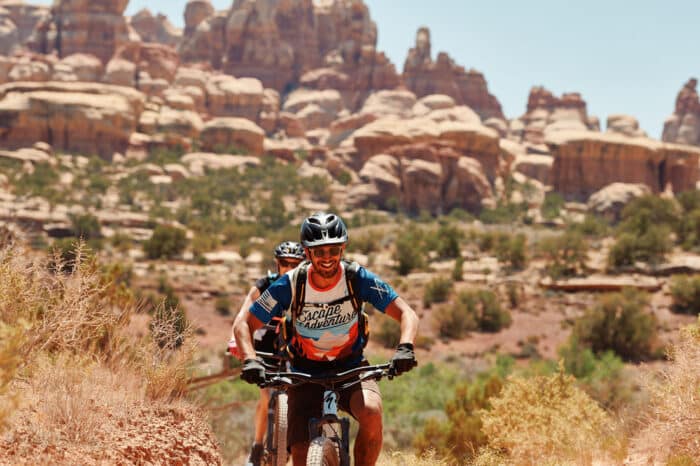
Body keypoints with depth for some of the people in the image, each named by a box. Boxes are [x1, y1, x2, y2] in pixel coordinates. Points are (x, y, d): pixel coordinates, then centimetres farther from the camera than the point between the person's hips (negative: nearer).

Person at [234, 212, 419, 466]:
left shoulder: (357, 278, -16)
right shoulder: (291, 284, -17)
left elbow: (406, 313, -17)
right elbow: (245, 324, -12)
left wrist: (405, 348, -38)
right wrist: (250, 361, -31)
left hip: (351, 368, 0)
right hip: (306, 375, 0)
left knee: (371, 412, -33)